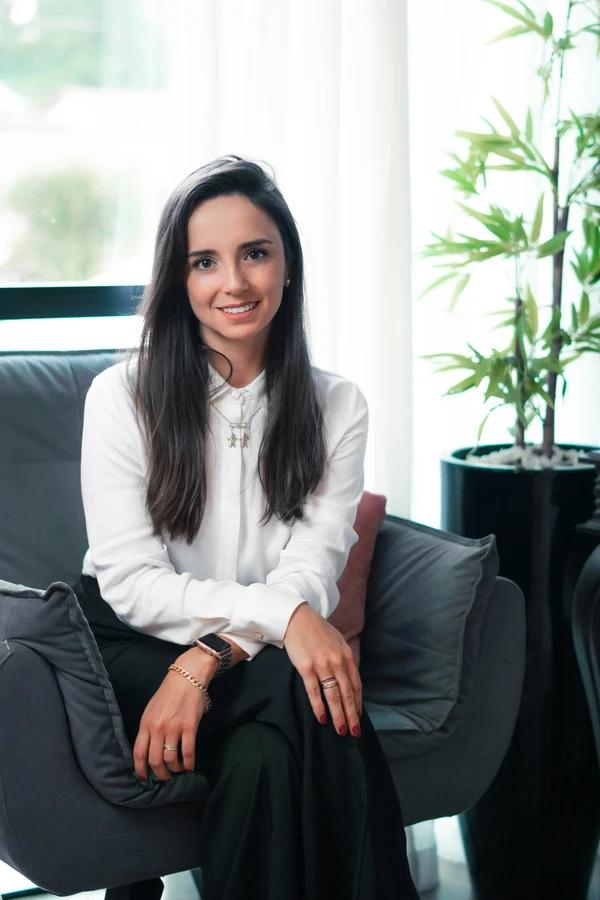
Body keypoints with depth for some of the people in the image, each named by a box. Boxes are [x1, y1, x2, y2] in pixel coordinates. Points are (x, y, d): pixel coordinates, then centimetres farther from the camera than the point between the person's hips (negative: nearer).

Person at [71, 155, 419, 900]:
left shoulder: (336, 407, 4)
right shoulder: (122, 396, -4)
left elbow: (311, 571, -6)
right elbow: (130, 580, -10)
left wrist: (207, 660, -24)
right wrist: (279, 614, -25)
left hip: (264, 650, 2)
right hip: (133, 645, -2)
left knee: (267, 754, -33)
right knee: (296, 694, -31)